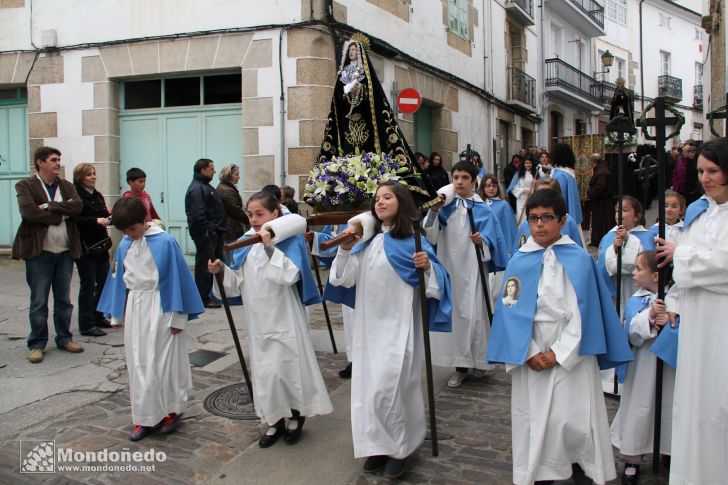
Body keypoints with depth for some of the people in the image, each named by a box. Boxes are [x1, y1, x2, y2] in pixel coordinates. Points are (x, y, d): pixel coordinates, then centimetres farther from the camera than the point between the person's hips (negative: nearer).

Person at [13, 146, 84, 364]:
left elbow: (77, 206, -6)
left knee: (64, 299, 12)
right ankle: (37, 344, 14)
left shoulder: (67, 186, 12)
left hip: (65, 251, 4)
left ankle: (64, 338, 24)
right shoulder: (25, 185, -2)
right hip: (39, 251, -4)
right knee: (39, 302, 3)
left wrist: (49, 206, -16)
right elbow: (28, 212, -17)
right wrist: (61, 213, -11)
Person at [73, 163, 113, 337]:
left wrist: (109, 216, 5)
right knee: (88, 285, -3)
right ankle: (86, 325, 5)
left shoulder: (97, 196, 15)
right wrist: (96, 220, -27)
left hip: (101, 245, 8)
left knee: (104, 283, 13)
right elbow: (75, 220, -21)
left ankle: (98, 317, 26)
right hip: (85, 247, -8)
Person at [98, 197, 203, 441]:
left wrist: (178, 317, -10)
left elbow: (178, 279, -11)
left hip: (160, 309, -5)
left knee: (163, 363, 3)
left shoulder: (165, 242, -14)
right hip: (134, 309, 6)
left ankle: (172, 410, 22)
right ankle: (145, 417, 20)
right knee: (138, 365, 10)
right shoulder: (124, 245, 3)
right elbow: (119, 279, 13)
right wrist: (116, 314, 15)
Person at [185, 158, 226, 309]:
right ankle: (203, 298, 3)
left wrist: (218, 229, 18)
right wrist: (208, 231, -23)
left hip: (213, 233, 11)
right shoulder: (197, 189, -15)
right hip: (205, 234, -11)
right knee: (204, 265, -4)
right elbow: (199, 215, -24)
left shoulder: (205, 186, 19)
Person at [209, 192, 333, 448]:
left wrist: (269, 247, -29)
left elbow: (290, 275, -25)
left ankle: (297, 415, 25)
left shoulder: (289, 240, -10)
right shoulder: (246, 244, 6)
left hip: (284, 320, -5)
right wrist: (222, 270, -8)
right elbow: (239, 283, 9)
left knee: (286, 369, 0)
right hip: (258, 321, 6)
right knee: (263, 372, 11)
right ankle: (275, 421, 27)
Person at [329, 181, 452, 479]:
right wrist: (344, 250, -10)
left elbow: (435, 279, -8)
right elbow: (346, 279, 5)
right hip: (368, 325, 6)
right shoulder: (367, 240, 9)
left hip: (397, 325, -6)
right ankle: (378, 445, 26)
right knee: (368, 387, 10)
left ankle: (400, 447, 13)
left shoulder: (414, 240, -7)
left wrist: (428, 266, -28)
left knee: (388, 388, -7)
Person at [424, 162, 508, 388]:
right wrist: (433, 211, -21)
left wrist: (481, 240, -28)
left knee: (472, 314, -2)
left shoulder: (483, 210, -1)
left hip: (471, 269, -2)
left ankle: (477, 359, 17)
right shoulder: (445, 206, 4)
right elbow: (431, 236, -6)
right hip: (448, 267, 3)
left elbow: (490, 238, -5)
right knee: (453, 313, 6)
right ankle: (460, 364, 16)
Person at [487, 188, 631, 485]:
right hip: (530, 355, 1)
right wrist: (529, 354, -11)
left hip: (571, 353, -1)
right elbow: (511, 312, -1)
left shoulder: (580, 260, -2)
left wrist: (558, 353, -10)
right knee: (535, 416, 5)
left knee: (576, 417, 0)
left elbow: (583, 311, -4)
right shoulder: (518, 262, 1)